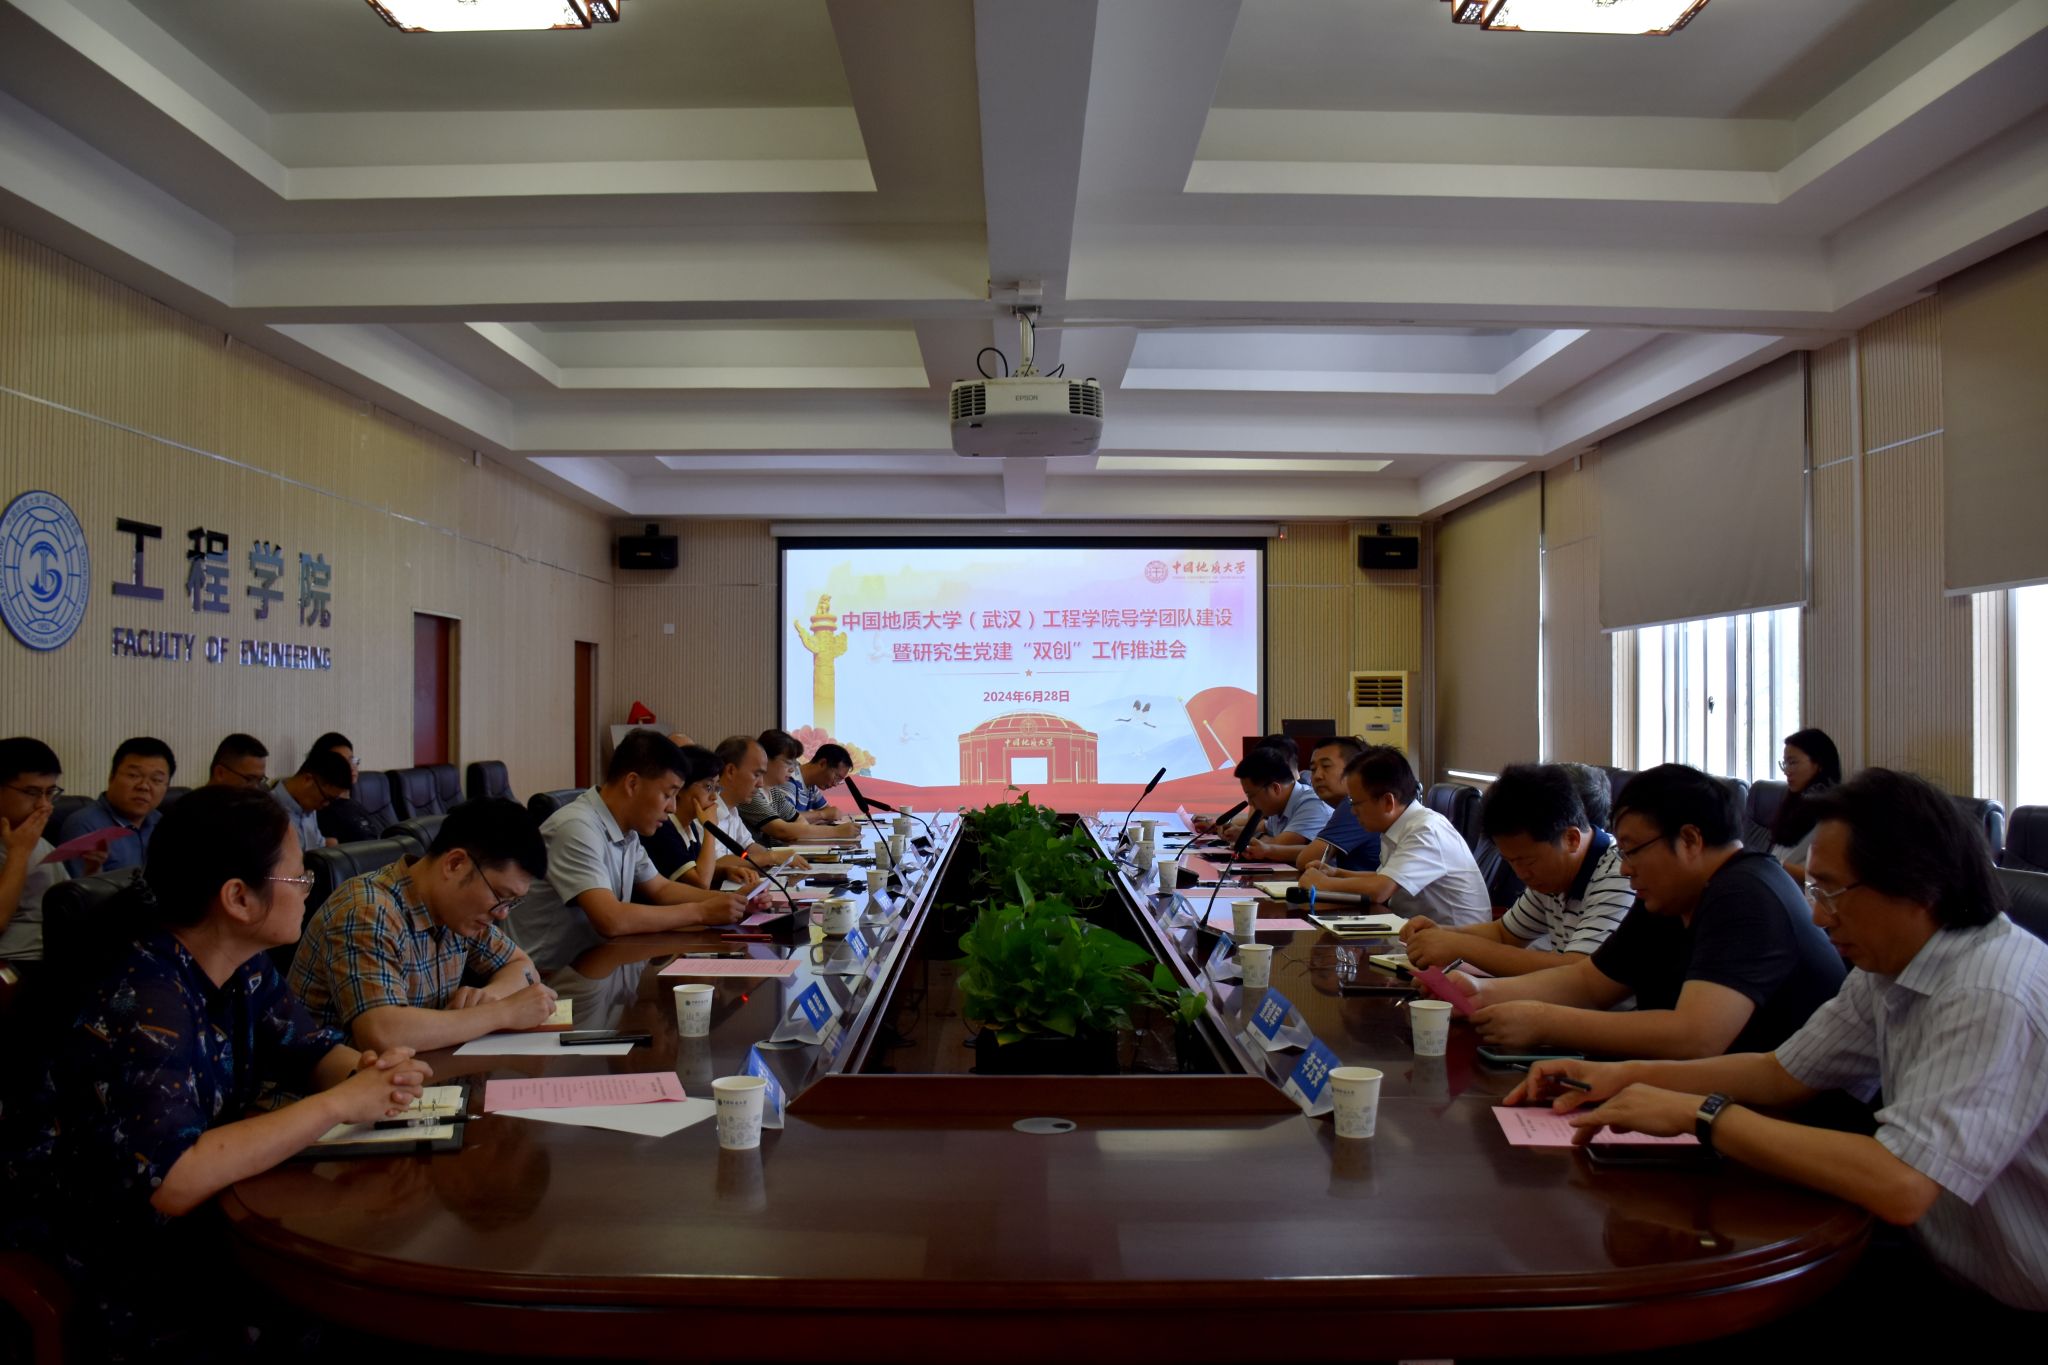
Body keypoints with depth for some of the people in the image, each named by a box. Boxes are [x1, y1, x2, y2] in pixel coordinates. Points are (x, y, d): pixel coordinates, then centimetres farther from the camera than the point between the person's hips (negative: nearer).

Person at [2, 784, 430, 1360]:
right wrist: (337, 1104, -31)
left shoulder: (241, 963, -4)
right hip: (109, 1277, -7)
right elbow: (168, 1182, -38)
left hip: (197, 1225, 7)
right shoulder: (142, 1002, -29)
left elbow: (311, 1049, 5)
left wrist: (372, 1072, -18)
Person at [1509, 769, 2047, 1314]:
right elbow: (1784, 1072, 8)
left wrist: (1699, 1113, -29)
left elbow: (1898, 1187, -36)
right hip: (1952, 1276, 7)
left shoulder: (1995, 998, -28)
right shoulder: (1887, 965, 1)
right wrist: (1628, 1076, -3)